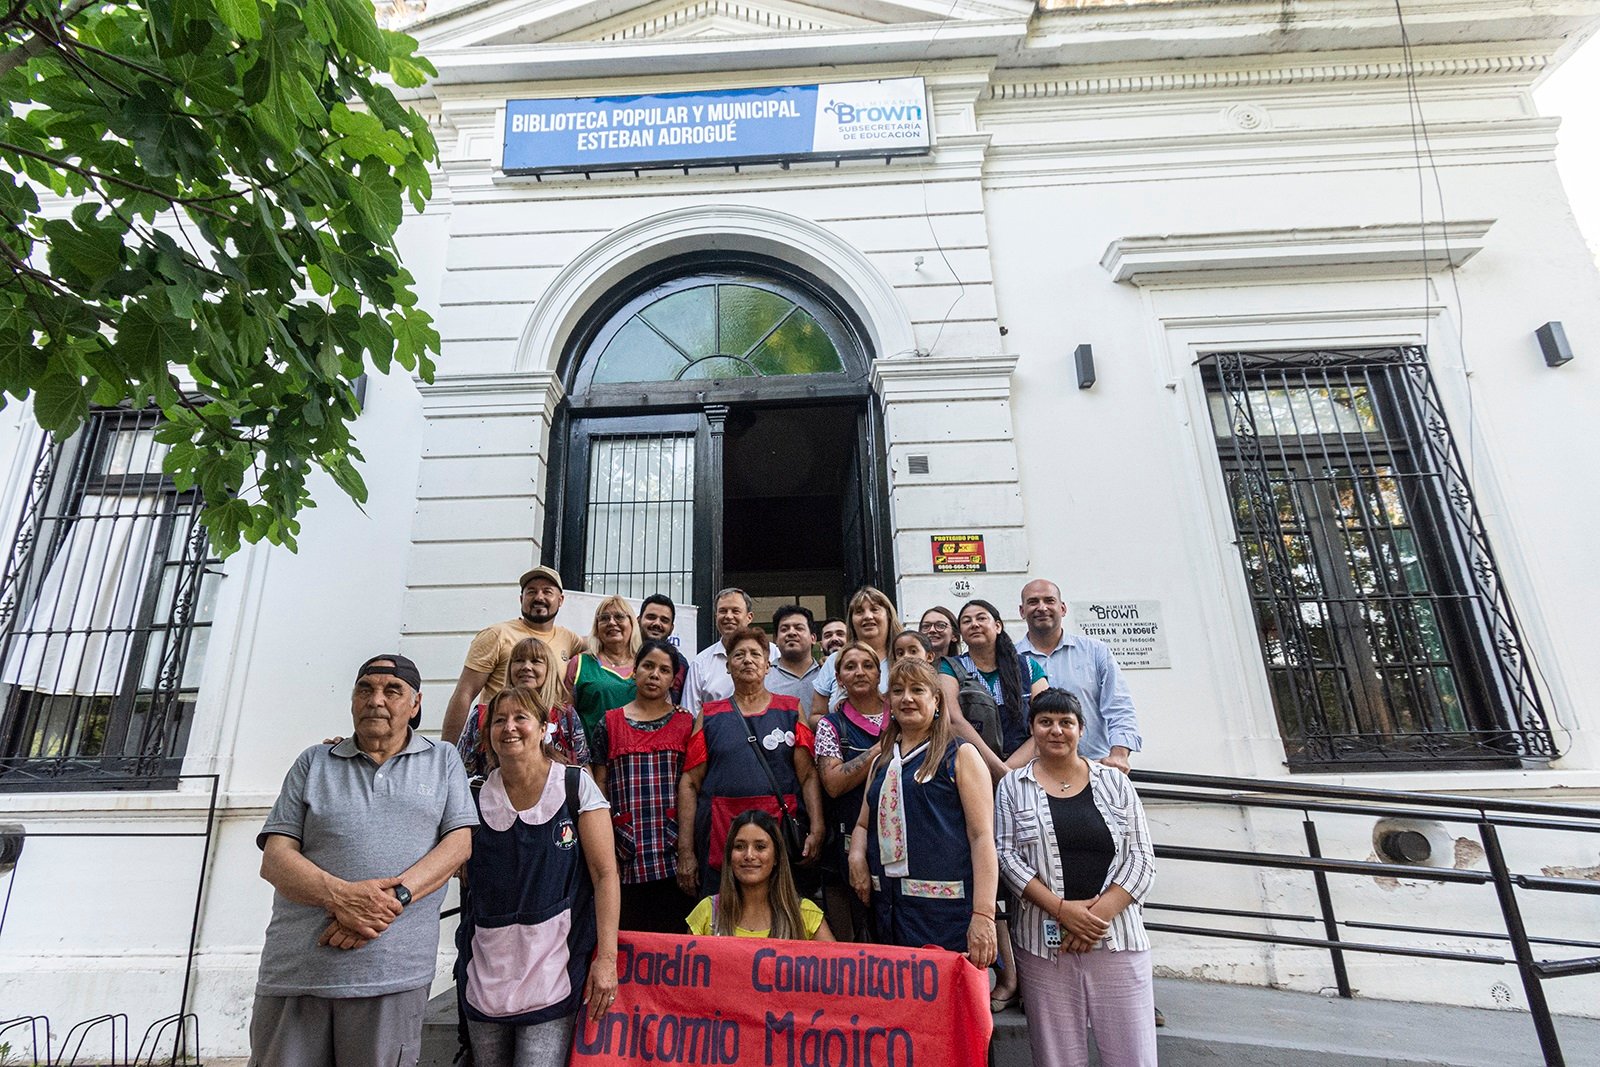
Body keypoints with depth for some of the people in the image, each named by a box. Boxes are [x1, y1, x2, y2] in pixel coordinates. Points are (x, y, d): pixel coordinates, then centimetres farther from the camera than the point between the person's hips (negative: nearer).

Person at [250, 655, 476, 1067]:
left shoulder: (443, 762, 9)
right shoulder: (314, 763, 12)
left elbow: (460, 841, -1)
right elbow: (274, 858, 4)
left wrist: (396, 898, -16)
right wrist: (339, 895, -15)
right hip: (295, 968, 2)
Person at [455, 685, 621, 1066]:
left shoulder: (576, 786, -7)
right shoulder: (476, 795, 2)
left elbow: (605, 873, -8)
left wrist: (607, 957, -13)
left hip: (553, 971, -3)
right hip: (484, 974, 4)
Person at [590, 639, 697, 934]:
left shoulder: (686, 723, 6)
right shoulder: (609, 724, 7)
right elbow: (600, 787, 8)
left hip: (672, 854, 0)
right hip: (627, 853, 1)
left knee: (673, 932, 3)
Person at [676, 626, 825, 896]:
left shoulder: (791, 710, 7)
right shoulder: (710, 715, 8)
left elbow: (809, 775, 0)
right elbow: (690, 782, 4)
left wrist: (816, 830, -13)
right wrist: (685, 852, -2)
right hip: (719, 841, 1)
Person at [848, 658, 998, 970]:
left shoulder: (960, 755, -2)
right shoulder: (882, 761, 15)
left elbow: (982, 835, -9)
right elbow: (864, 824, 24)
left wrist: (984, 915, -17)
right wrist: (856, 857, 2)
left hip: (945, 906, -5)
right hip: (888, 904, 6)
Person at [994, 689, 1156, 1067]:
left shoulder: (1114, 782, 6)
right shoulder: (1013, 786, 4)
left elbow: (1141, 858, 2)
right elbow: (1006, 855, -3)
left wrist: (1100, 913, -10)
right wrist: (1062, 909, -14)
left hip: (1117, 937, 1)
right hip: (1044, 940, 0)